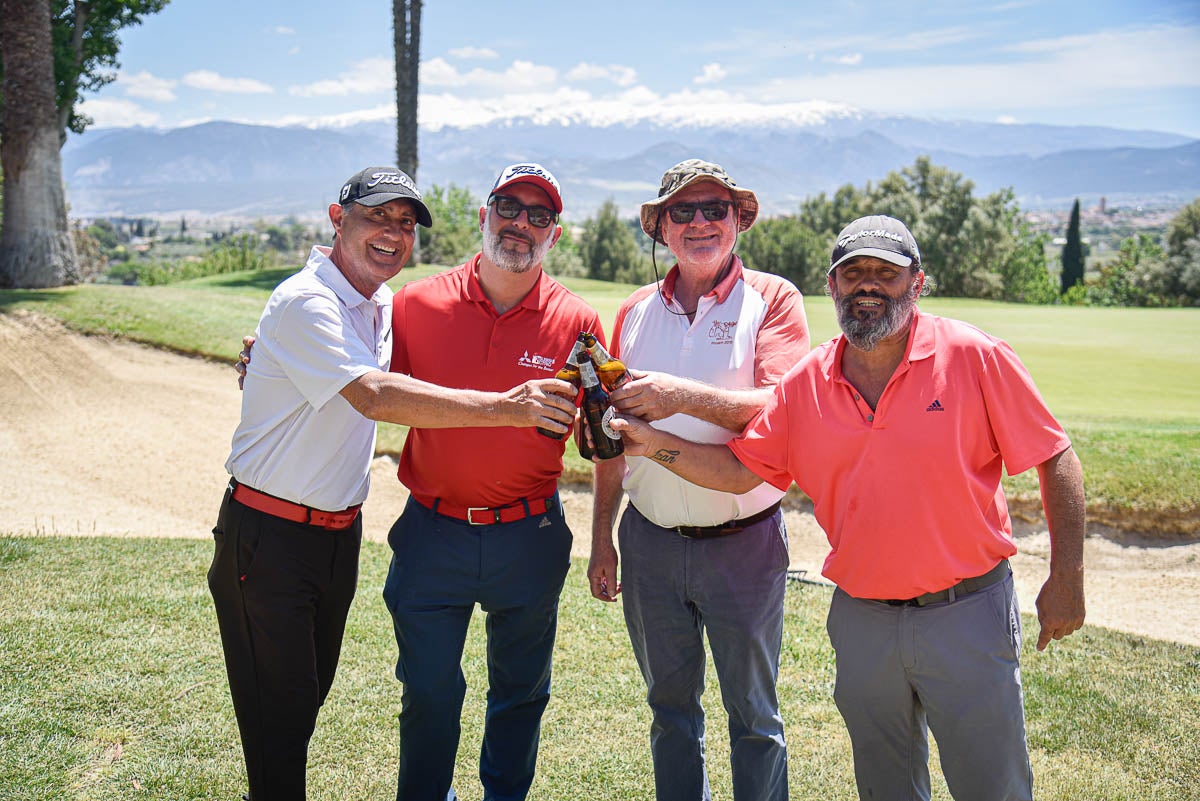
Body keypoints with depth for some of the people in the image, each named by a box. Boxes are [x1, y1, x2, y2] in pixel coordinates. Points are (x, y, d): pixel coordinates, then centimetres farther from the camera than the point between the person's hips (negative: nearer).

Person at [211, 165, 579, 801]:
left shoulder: (384, 306, 7)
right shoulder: (304, 302, -20)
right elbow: (375, 396, -34)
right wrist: (508, 406, -38)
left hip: (341, 531, 8)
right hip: (269, 536, -8)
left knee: (311, 693, 20)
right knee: (280, 709, 1)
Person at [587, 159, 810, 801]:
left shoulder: (772, 300, -6)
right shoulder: (636, 312, 7)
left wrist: (680, 396, -30)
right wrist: (601, 535, 10)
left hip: (743, 543, -4)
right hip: (651, 542, 4)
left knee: (753, 714, 10)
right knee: (670, 706, 17)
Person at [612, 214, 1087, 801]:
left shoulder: (974, 358, -9)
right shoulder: (805, 384, 1)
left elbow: (1057, 461, -5)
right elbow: (738, 470, 3)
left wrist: (1066, 578, -8)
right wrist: (655, 443, -11)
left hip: (966, 614, -3)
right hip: (862, 619, 3)